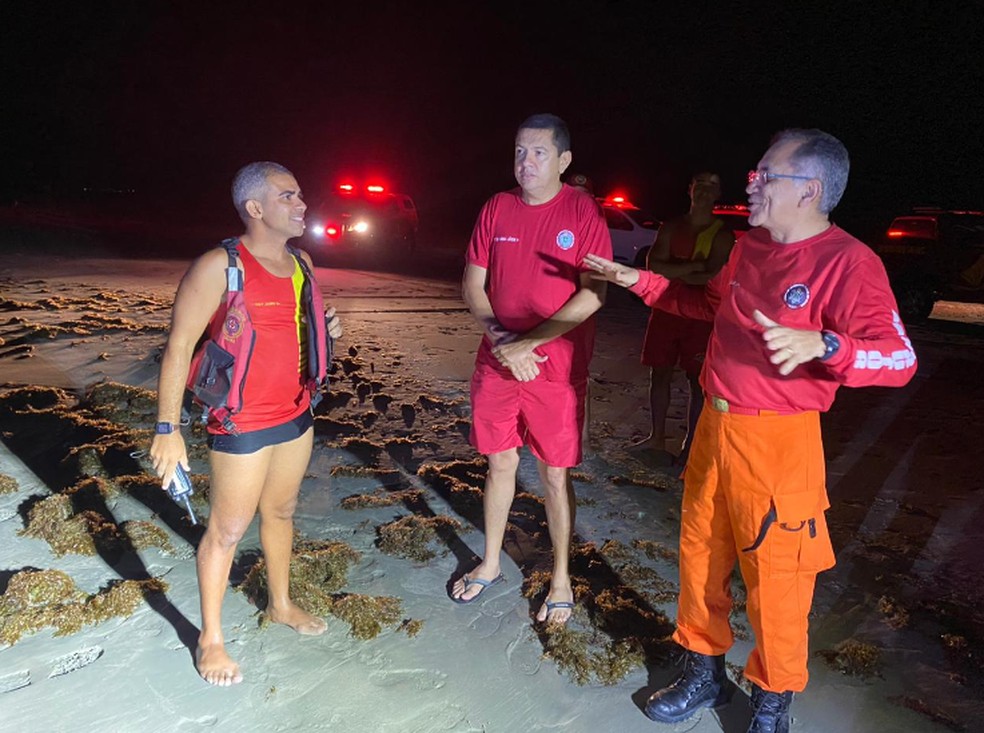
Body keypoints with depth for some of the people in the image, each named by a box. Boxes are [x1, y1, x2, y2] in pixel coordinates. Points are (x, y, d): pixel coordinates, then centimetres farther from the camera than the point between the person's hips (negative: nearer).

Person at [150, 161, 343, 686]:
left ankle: (281, 604, 40)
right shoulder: (219, 267, -15)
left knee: (281, 511, 20)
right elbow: (179, 347, -15)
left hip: (297, 414, 7)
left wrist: (327, 327, -2)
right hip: (242, 424, -7)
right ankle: (210, 638, 24)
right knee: (228, 529, 5)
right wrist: (167, 430, -18)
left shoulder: (301, 262, 7)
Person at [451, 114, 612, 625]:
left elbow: (593, 294, -15)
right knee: (500, 463, 15)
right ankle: (490, 564, 35)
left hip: (557, 367, -3)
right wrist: (498, 339, -11)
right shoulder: (496, 208, 5)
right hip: (497, 360, 4)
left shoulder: (583, 211, -7)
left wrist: (528, 343, -17)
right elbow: (472, 285, 5)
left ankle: (561, 579, 27)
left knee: (555, 474, 7)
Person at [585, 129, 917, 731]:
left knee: (775, 578, 5)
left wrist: (820, 344, -37)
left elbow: (900, 358, -20)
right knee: (700, 555, 17)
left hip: (778, 442, -7)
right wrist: (639, 281, 22)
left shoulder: (848, 261, -13)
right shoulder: (750, 246, 9)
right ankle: (704, 675, 39)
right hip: (714, 427, 7)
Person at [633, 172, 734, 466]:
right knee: (659, 373, 10)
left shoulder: (722, 234, -4)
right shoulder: (671, 227, 8)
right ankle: (657, 438, 24)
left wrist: (672, 271, -10)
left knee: (697, 380, 1)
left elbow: (713, 278, -16)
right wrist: (692, 268, -15)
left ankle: (689, 445, 12)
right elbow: (653, 264, -6)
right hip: (666, 309, 5)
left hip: (700, 315, -4)